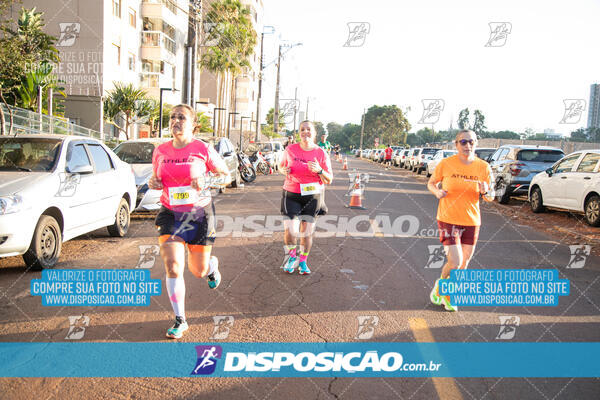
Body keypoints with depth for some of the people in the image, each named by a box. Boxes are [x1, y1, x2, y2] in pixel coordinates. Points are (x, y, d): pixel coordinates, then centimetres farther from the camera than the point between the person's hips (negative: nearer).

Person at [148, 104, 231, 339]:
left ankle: (212, 266, 48)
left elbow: (226, 176, -1)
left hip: (200, 214, -2)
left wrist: (205, 182, -19)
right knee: (172, 266, -12)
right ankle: (180, 320, 6)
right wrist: (153, 183, -6)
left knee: (199, 271, 8)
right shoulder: (160, 151, 2)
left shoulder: (204, 149, -9)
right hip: (170, 214, 2)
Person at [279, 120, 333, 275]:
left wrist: (319, 170, -21)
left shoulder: (321, 154, -3)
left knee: (307, 231, 5)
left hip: (312, 196, 0)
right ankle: (291, 256, 20)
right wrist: (284, 170, -7)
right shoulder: (290, 149, 0)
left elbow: (329, 180, -1)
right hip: (291, 194, 0)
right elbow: (281, 165, 17)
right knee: (290, 230, -9)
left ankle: (302, 262, 25)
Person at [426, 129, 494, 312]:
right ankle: (440, 285, 22)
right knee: (455, 262, -12)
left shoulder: (483, 167, -3)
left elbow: (490, 197, 5)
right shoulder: (445, 164, -9)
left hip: (471, 221, 3)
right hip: (448, 220, -3)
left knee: (464, 264, 11)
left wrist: (485, 191, -18)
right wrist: (437, 191, -15)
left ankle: (448, 296, 35)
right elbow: (431, 183, 7)